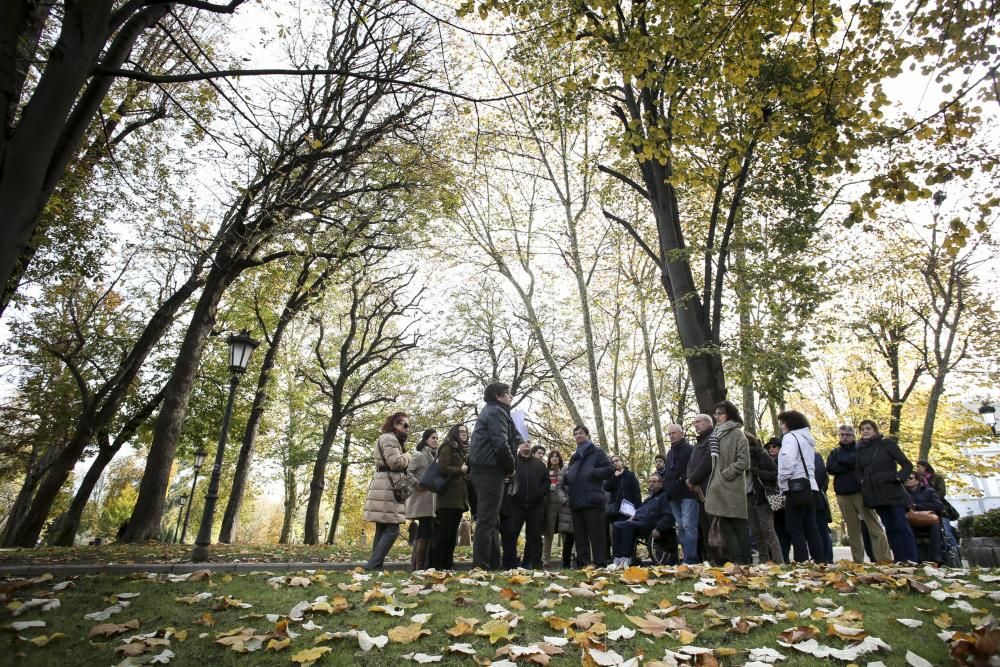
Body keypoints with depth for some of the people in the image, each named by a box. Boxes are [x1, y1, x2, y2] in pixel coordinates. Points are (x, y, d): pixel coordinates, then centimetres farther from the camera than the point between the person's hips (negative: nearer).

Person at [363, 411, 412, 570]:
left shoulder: (392, 439, 27)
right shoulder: (389, 438, -6)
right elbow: (396, 462, -18)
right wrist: (407, 457, 1)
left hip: (385, 488, 11)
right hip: (387, 488, -11)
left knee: (383, 530, 8)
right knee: (392, 529, -12)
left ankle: (375, 566, 8)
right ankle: (373, 565, -15)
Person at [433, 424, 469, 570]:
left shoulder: (463, 451, 20)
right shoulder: (447, 448, -5)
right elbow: (443, 469, -18)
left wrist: (467, 471, 5)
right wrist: (460, 470, -7)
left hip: (459, 497, 8)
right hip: (448, 497, -8)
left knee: (452, 533, 9)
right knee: (444, 532, -8)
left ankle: (448, 564, 13)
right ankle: (437, 565, -4)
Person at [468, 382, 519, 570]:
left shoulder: (489, 412, 24)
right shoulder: (497, 412, -8)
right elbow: (501, 444, -19)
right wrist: (511, 467, -6)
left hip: (484, 470, 10)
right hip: (490, 471, -10)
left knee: (491, 521, 12)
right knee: (487, 521, -9)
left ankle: (493, 565, 16)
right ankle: (481, 566, -7)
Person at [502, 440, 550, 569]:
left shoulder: (539, 464, 17)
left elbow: (546, 481, 13)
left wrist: (540, 493, -2)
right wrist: (509, 494, -11)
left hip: (535, 506, 3)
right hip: (515, 505, -2)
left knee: (534, 536, 6)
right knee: (510, 534, -5)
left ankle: (534, 563, 14)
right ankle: (509, 564, 2)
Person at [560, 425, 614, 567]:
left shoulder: (597, 452, 4)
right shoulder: (574, 457, 23)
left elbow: (610, 469, -5)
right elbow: (568, 477, 27)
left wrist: (592, 472, -16)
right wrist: (565, 478, 3)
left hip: (592, 500, -7)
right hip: (576, 501, 7)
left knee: (596, 534, -6)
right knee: (579, 535, 8)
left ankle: (600, 564, -3)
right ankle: (583, 564, 13)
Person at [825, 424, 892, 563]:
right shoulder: (835, 452, 14)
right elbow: (830, 468, -2)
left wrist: (842, 463, -11)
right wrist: (851, 464, -9)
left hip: (861, 492, -3)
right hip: (843, 495, 3)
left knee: (875, 527, -7)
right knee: (853, 530, 8)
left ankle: (885, 560, -6)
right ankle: (858, 562, 12)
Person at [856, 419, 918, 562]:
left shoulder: (887, 444, 1)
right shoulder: (861, 449, 12)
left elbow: (907, 464, -2)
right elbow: (858, 470, 20)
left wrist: (899, 477, -17)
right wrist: (863, 482, 3)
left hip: (892, 491, -4)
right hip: (875, 495, 4)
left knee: (902, 527, -7)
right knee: (890, 528, 6)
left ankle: (911, 561, -4)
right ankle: (899, 561, 8)